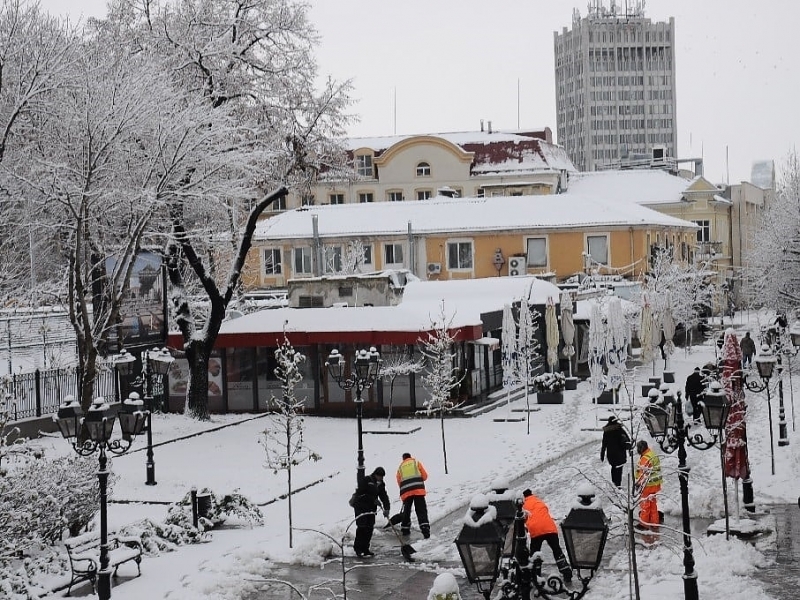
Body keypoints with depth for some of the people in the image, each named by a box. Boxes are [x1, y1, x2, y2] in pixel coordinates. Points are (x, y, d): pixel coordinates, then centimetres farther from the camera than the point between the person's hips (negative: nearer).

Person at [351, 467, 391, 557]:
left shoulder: (380, 484, 8)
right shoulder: (366, 480, -13)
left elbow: (384, 496, 0)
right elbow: (361, 494, -19)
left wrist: (386, 508, -14)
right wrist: (373, 500, -20)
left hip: (371, 508, 7)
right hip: (360, 506, -7)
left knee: (370, 528, 4)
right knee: (362, 527, -11)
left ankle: (365, 548, 13)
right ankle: (358, 549, -2)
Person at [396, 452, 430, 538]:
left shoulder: (400, 467, 21)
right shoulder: (416, 463, 17)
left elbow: (399, 482, 17)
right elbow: (424, 476, 13)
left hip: (405, 490, 2)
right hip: (418, 489, -2)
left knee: (406, 510, 18)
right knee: (421, 510, -5)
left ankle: (405, 529, 24)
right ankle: (425, 529, -19)